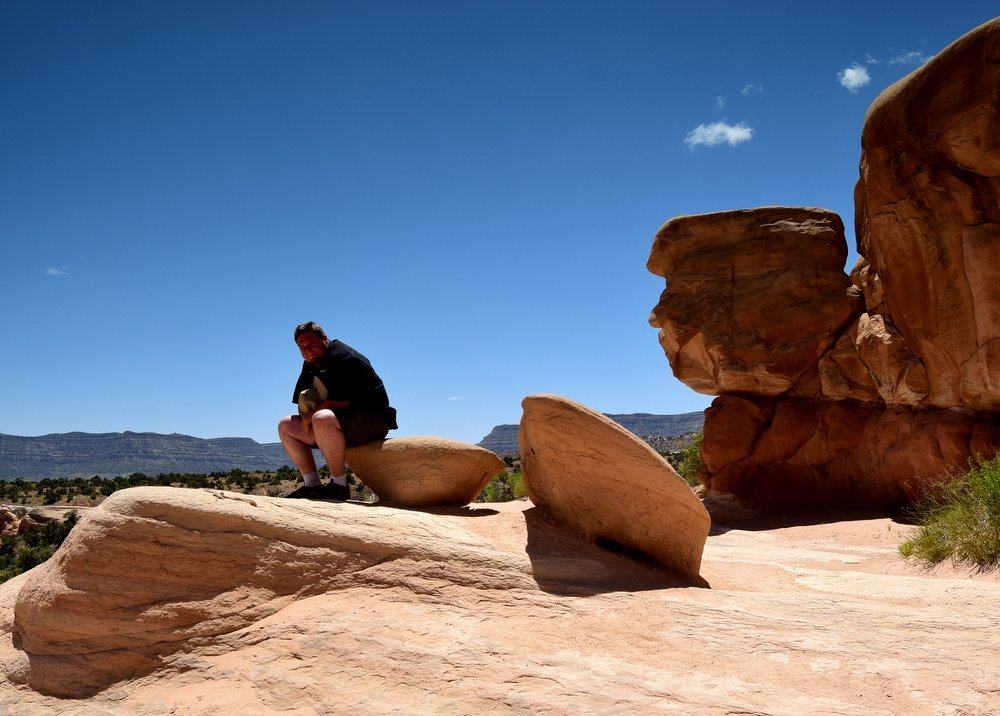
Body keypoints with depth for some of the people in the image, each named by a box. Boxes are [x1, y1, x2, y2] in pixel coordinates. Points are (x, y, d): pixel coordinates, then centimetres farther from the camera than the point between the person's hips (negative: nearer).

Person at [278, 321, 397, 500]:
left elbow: (354, 402, -24)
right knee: (286, 425, 9)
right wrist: (306, 416, -7)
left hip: (372, 422, -10)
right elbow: (304, 404, 17)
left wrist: (316, 411, -17)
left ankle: (339, 486, -26)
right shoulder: (310, 366, 13)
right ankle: (313, 485, -1)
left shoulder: (345, 358, -16)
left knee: (322, 419, -38)